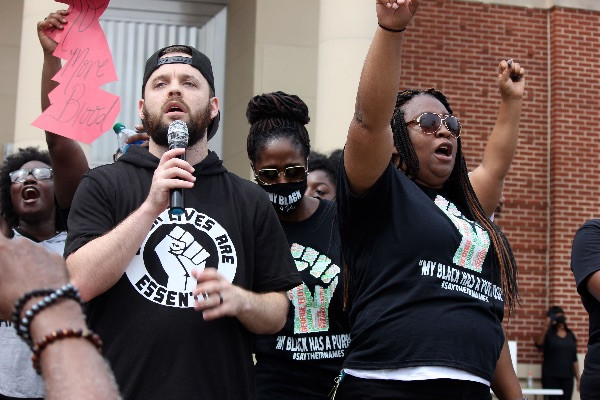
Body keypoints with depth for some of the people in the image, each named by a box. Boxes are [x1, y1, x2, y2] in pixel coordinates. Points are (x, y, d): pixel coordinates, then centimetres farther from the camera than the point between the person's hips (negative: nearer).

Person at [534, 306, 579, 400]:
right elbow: (538, 343, -22)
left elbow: (574, 359, 15)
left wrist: (578, 378, 11)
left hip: (567, 377, 4)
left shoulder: (570, 335, 13)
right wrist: (546, 326, -32)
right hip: (551, 377, -4)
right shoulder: (548, 334, 0)